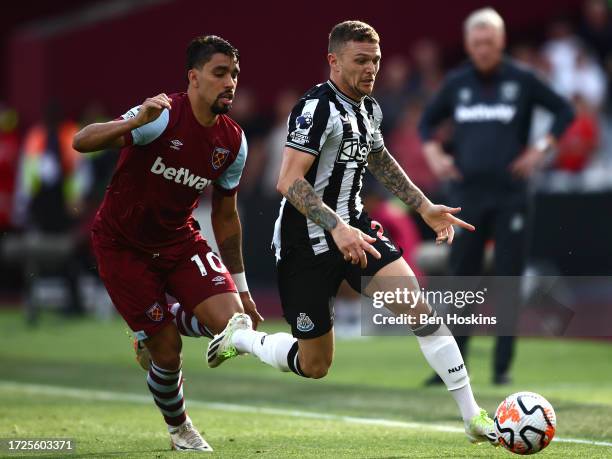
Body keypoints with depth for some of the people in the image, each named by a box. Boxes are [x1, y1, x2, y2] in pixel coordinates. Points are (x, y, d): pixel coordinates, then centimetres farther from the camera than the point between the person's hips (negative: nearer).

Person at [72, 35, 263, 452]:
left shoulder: (233, 142, -4)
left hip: (179, 239, 5)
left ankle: (161, 325, 17)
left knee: (229, 321, -16)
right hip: (123, 244, -5)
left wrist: (240, 289, 11)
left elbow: (225, 216, 9)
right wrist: (136, 122, -53)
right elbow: (82, 142, -34)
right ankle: (179, 428, 24)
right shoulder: (164, 116, -23)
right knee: (168, 353, -7)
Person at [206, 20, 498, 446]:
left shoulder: (369, 108, 7)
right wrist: (337, 229, -37)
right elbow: (289, 182, -27)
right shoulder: (318, 107, -19)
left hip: (353, 227, 7)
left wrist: (425, 208, 24)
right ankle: (241, 336, 31)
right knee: (314, 365, 2)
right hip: (307, 243, -7)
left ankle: (472, 416, -10)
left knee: (419, 307, -13)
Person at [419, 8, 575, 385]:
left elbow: (565, 111, 2)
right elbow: (428, 121, 20)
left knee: (509, 280, -1)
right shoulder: (457, 83, 7)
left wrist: (541, 149, -8)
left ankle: (503, 366, 5)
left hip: (510, 195, -3)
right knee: (462, 279, 3)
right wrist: (434, 154, 4)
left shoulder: (522, 80, -1)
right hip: (468, 194, 3)